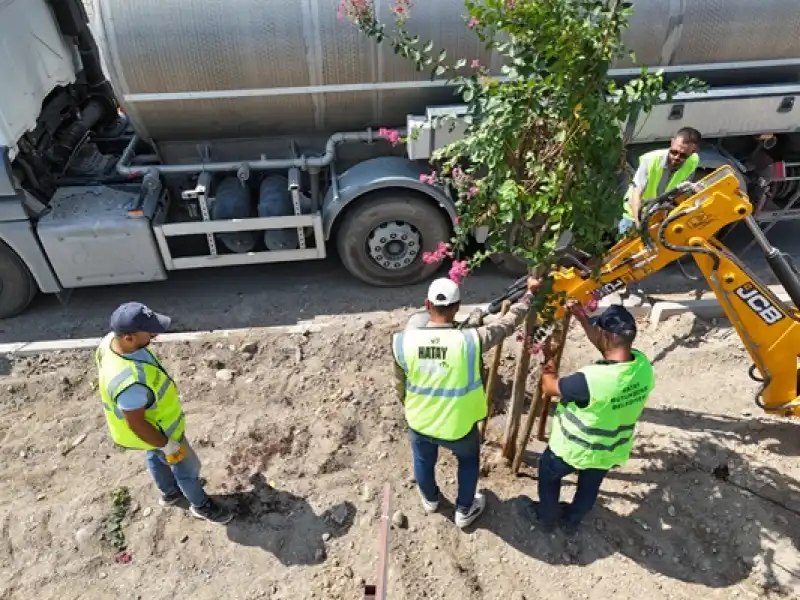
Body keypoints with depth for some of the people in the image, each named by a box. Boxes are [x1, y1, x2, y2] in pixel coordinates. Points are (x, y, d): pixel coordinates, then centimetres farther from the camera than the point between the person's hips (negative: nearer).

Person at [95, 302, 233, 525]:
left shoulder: (112, 339, -21)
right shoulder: (131, 381, -47)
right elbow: (136, 424, -32)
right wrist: (167, 445, -16)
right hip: (157, 431, -8)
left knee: (156, 459, 34)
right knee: (187, 467, 19)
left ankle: (169, 493, 61)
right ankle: (201, 505, 46)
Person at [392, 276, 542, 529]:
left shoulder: (403, 341, -21)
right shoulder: (470, 340, -29)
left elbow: (401, 387, -5)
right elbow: (509, 322, -13)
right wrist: (530, 292, 3)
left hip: (419, 422, 2)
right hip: (458, 426, -2)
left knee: (424, 462, 32)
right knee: (469, 461, 31)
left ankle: (430, 499, 60)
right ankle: (464, 511, 49)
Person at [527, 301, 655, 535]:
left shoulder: (591, 379, -40)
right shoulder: (643, 365, -20)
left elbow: (549, 387, -22)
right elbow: (609, 348, -1)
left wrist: (547, 356, -7)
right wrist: (582, 318, -4)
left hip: (573, 449, -5)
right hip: (611, 452, 5)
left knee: (548, 476, 27)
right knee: (589, 488, 32)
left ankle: (547, 518, 49)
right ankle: (571, 521, 56)